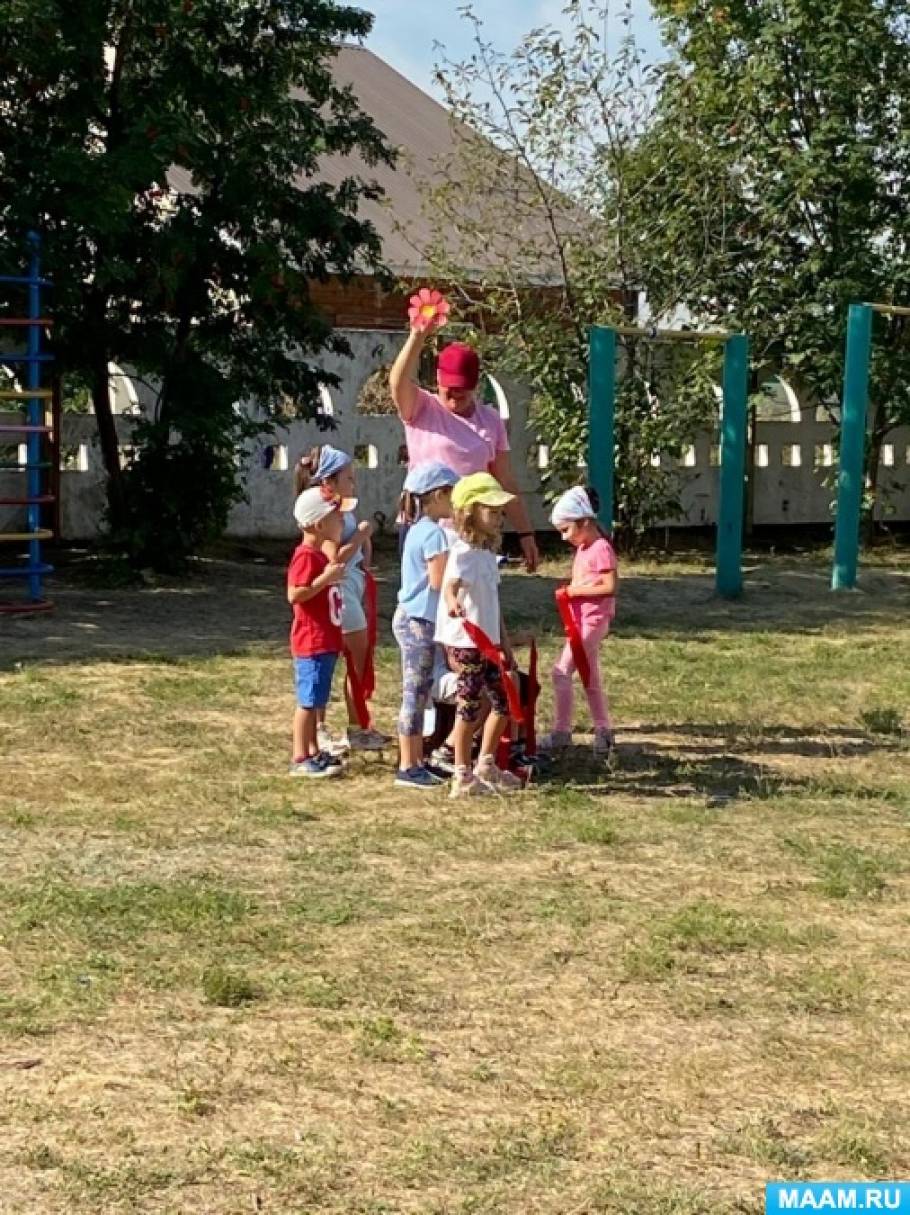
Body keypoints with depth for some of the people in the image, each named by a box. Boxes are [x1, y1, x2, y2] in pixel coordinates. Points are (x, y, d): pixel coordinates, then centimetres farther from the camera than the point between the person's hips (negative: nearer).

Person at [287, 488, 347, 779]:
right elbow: (294, 594, -24)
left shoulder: (320, 555, 15)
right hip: (312, 642, -10)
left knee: (315, 700, 16)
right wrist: (327, 577, -25)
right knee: (308, 701, -6)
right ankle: (301, 760, -2)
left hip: (326, 641, 10)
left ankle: (313, 751, 24)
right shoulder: (306, 556, -17)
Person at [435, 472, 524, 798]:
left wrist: (503, 641, 22)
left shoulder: (488, 553, 12)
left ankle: (486, 765, 28)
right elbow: (451, 584, -36)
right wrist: (452, 602, -59)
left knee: (504, 701, 14)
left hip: (487, 642, 9)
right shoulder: (463, 552, -16)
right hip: (465, 642, -9)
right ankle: (462, 777, 7)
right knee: (469, 707, -2)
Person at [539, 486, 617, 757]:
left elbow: (609, 587, -20)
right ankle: (603, 732, 21)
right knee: (590, 679, 14)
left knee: (562, 671, -12)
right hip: (581, 621, 10)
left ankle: (561, 732, -8)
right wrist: (569, 591, 1)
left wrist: (576, 590, -16)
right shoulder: (582, 548, 14)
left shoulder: (601, 548, -14)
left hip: (591, 621, -10)